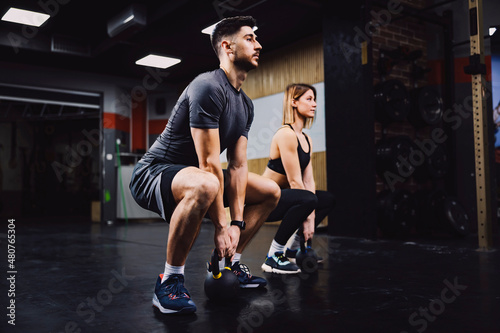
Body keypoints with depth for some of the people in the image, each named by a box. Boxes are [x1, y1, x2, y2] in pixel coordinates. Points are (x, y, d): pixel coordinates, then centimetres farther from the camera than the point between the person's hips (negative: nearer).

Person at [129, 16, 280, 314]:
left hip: (193, 175, 9)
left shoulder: (246, 105, 8)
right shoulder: (208, 88, -21)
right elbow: (209, 164, -24)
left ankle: (229, 262, 16)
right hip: (154, 174, -9)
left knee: (271, 192, 9)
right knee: (204, 186, -43)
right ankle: (170, 280, -21)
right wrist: (221, 226, -21)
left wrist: (237, 223, -6)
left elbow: (238, 166, 3)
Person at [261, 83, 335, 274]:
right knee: (307, 199, -35)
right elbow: (294, 181, -21)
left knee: (328, 200, 17)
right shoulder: (286, 134, -19)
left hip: (280, 196, 10)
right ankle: (273, 258, -20)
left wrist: (311, 216, -5)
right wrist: (307, 217, -19)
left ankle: (292, 250, 19)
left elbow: (308, 180, 4)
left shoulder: (306, 140, 10)